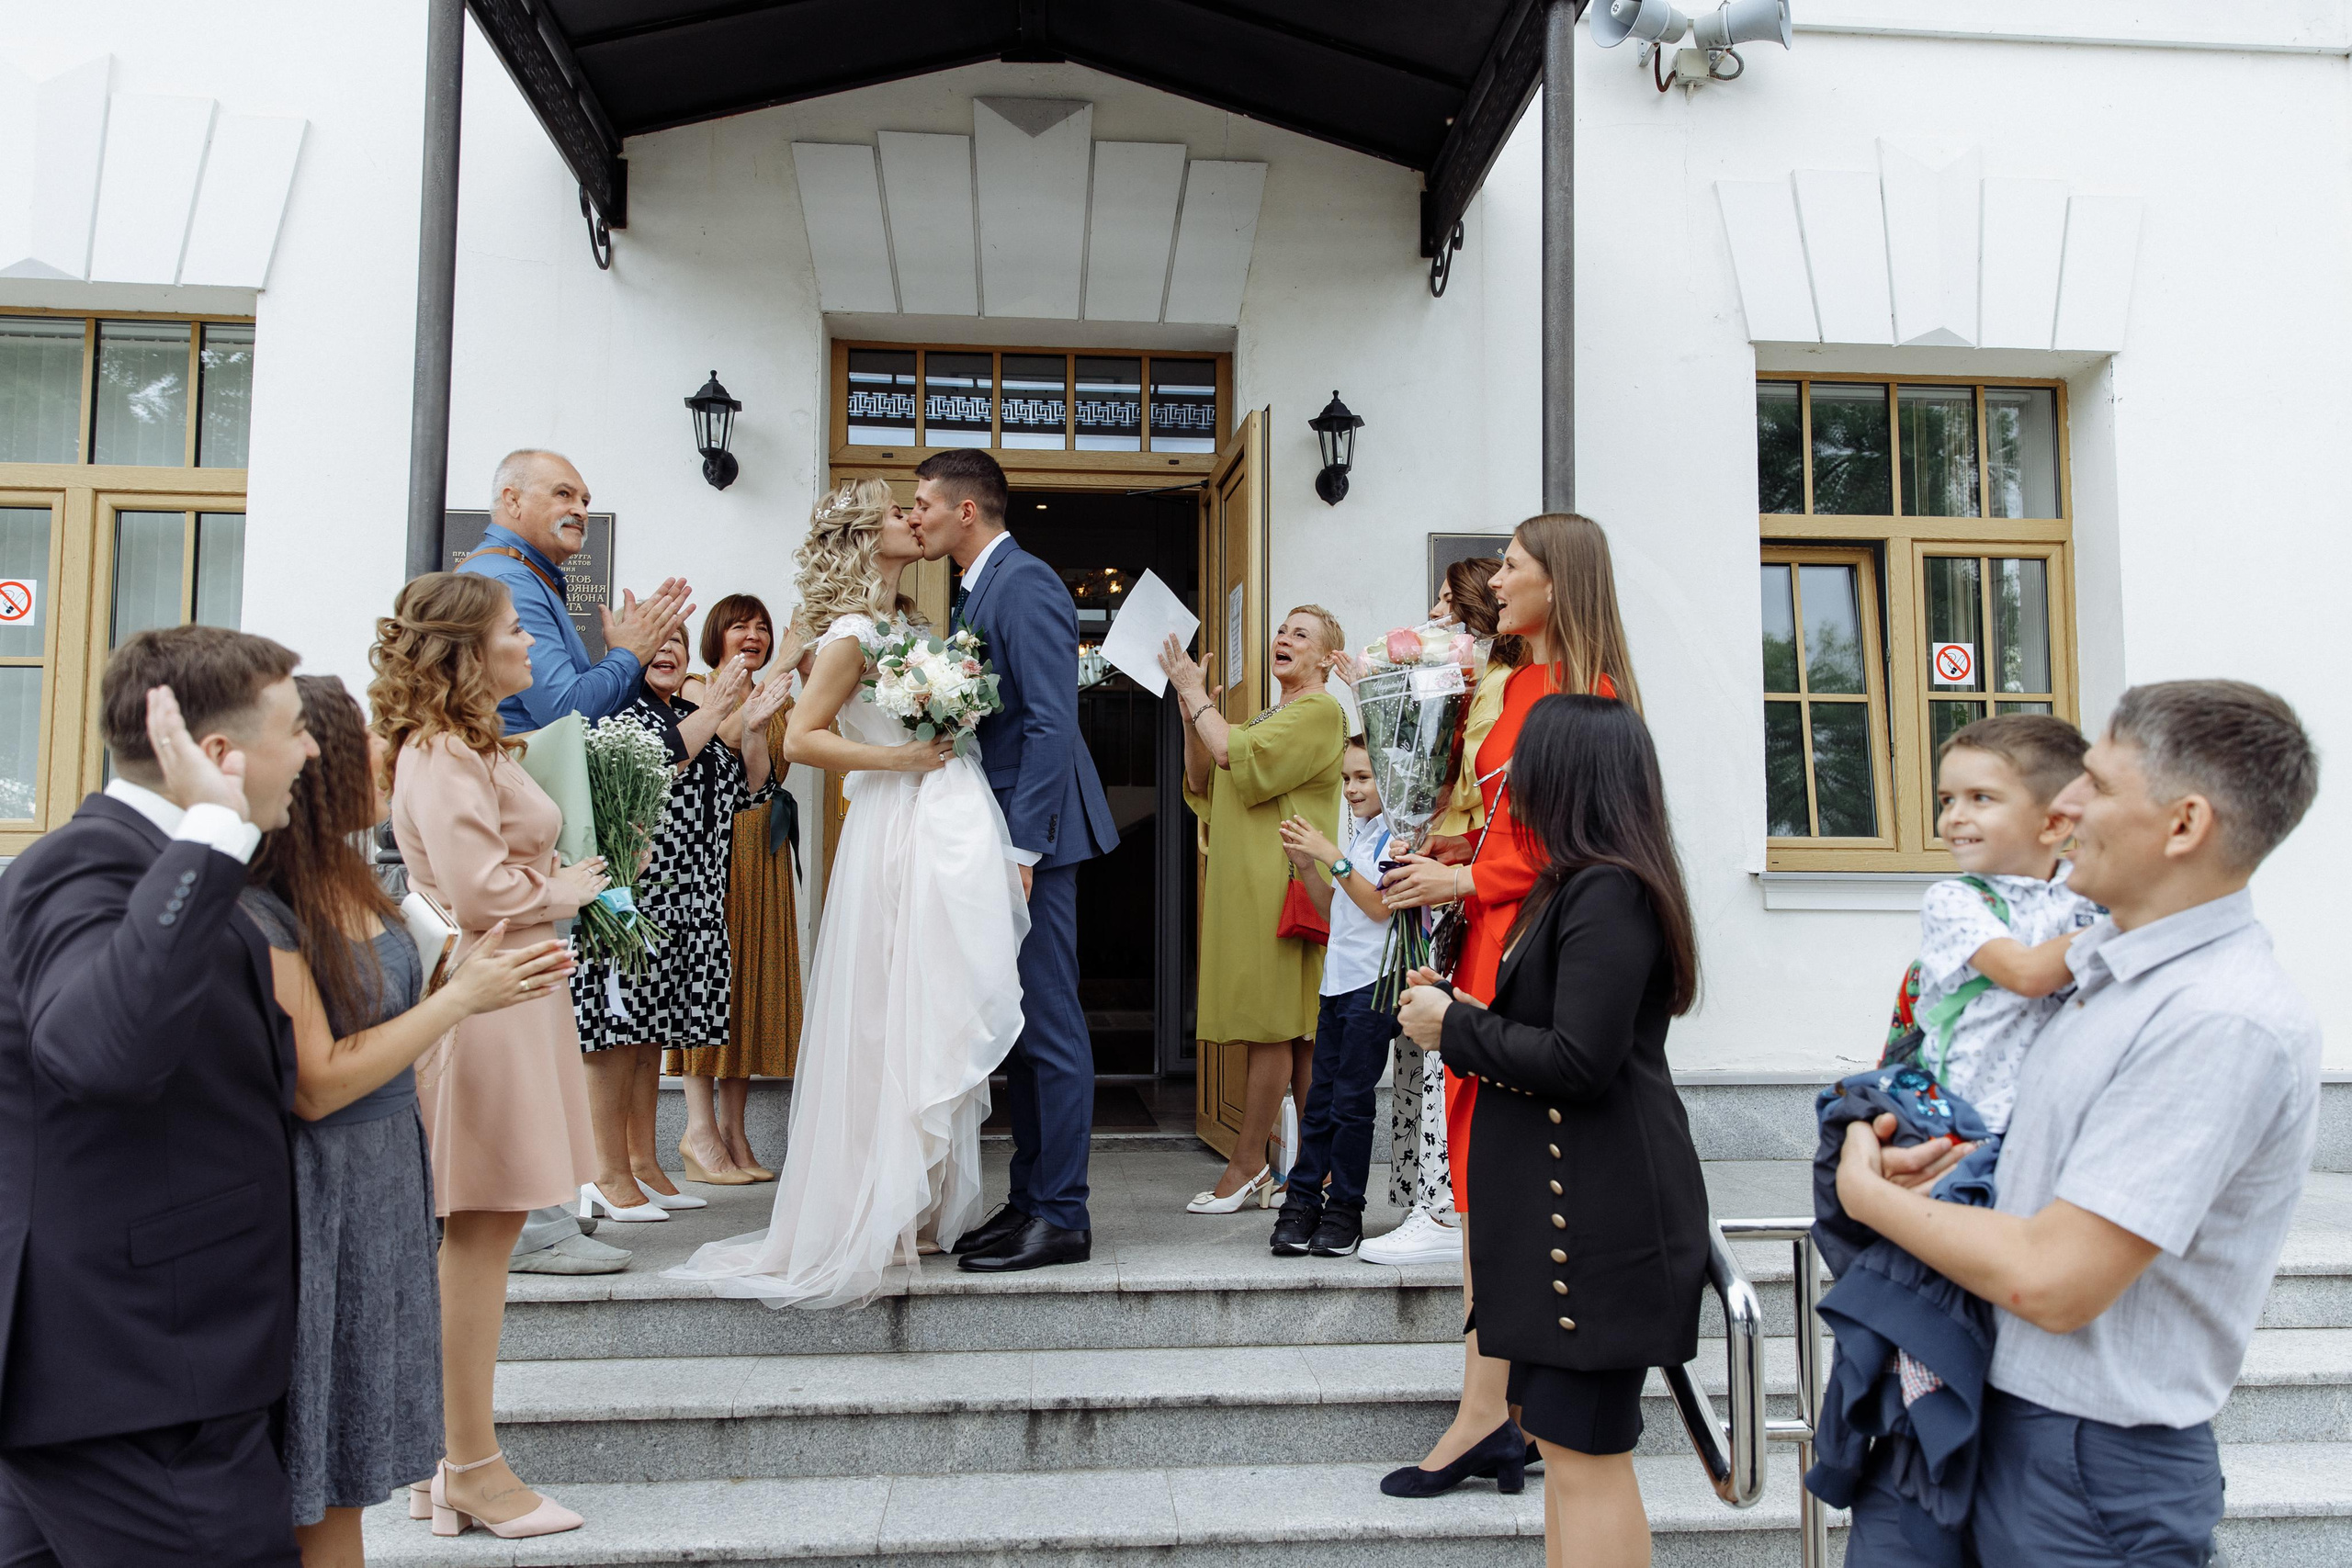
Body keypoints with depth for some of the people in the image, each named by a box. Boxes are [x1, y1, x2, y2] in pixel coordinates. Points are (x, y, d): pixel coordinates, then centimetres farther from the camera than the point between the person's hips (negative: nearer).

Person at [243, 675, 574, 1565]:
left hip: (384, 1183, 9)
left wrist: (486, 981, 2)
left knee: (346, 1475, 19)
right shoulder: (258, 913, -21)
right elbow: (317, 1083, -20)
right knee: (304, 1491, 6)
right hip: (312, 1200, -8)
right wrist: (460, 998, -14)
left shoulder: (349, 882, 6)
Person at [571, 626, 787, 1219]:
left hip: (689, 898, 8)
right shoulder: (617, 707, -2)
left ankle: (643, 1165, 19)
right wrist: (715, 711, -14)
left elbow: (748, 789, 17)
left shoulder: (694, 715, 19)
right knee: (620, 1028, -4)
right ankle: (610, 1176, 3)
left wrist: (755, 728, 2)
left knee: (651, 1029, 12)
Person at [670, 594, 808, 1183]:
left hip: (765, 851, 6)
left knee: (754, 974, 3)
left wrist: (807, 669, -10)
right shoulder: (698, 687, 4)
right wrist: (775, 673, -20)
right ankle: (701, 1130, -5)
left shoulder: (779, 698, 20)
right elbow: (722, 737, -17)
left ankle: (733, 1129, 7)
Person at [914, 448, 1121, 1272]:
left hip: (1031, 832, -10)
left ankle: (1061, 1218, 4)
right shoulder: (975, 592, 18)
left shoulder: (1025, 584, -12)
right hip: (997, 832, 10)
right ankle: (1029, 1199, 23)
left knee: (1049, 1026, -4)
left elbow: (1051, 724, -20)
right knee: (1017, 1024, 13)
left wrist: (1021, 848, -22)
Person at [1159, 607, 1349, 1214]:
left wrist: (1195, 695, -7)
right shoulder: (1269, 719, 25)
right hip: (1246, 885, 9)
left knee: (1274, 1025, -7)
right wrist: (1190, 711, 9)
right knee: (1297, 1034, 8)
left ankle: (1247, 1165, -2)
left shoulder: (1321, 711, -3)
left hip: (1284, 885, -9)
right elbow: (1202, 786, 20)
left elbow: (1240, 760, -15)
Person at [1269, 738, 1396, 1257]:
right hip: (1339, 981, 8)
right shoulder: (1358, 835, 17)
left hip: (1374, 983, -8)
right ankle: (1302, 1201, 12)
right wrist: (1306, 865, 7)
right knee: (1320, 1098, 8)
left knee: (1351, 1101, -2)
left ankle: (1345, 1209, 8)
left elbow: (1382, 906, -18)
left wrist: (1332, 857, -18)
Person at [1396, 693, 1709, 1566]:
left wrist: (1454, 1028, -13)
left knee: (1584, 1452, -2)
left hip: (1600, 1213, -11)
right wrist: (1456, 1016, 6)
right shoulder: (1583, 885, 15)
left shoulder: (1606, 895, -18)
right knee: (1562, 1435, 17)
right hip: (1567, 1200, 11)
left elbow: (1579, 1062, -24)